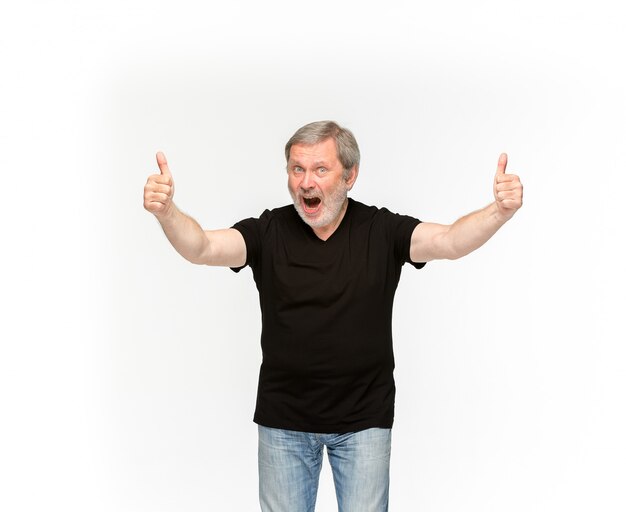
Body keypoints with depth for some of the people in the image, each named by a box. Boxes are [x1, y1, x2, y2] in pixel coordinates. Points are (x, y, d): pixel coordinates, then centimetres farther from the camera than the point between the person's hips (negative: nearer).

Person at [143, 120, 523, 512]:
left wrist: (500, 212, -38)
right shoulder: (269, 232, -6)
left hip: (364, 420, -1)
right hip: (284, 419, 1)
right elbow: (202, 248, -18)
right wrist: (167, 212, -39)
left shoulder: (381, 230, -7)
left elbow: (451, 241, -19)